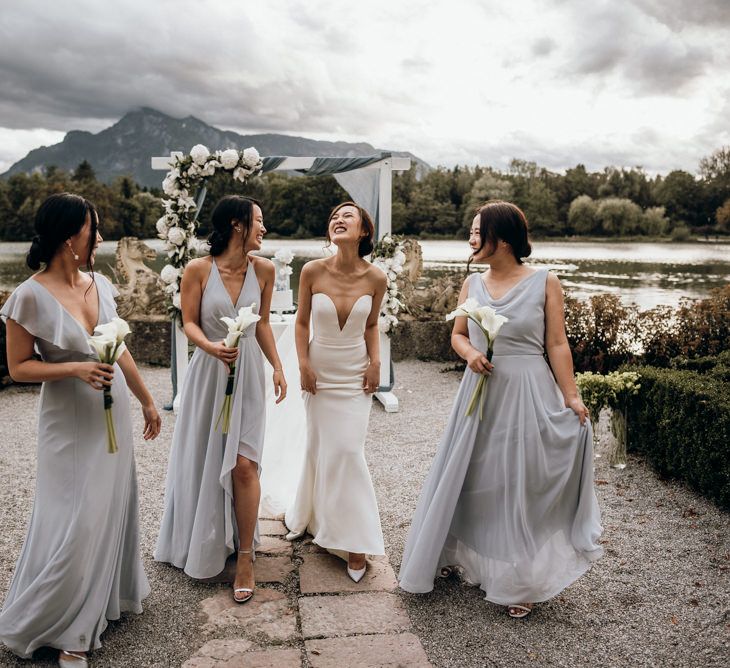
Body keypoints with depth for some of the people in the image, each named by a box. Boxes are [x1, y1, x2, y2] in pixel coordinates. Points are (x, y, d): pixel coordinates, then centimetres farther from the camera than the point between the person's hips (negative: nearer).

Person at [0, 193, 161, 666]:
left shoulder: (101, 284, 1)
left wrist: (147, 401, 15)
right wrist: (74, 368, -23)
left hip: (114, 414, 6)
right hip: (71, 423, -6)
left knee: (114, 509, 17)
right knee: (77, 522, 1)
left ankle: (108, 598, 39)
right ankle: (67, 628, 22)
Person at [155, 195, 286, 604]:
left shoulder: (264, 269, -2)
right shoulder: (199, 270, -9)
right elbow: (190, 322, -5)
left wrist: (277, 367, 4)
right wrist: (211, 347, -25)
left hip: (248, 373, 1)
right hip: (209, 372, 0)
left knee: (244, 464, -6)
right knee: (205, 460, 12)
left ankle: (245, 558, 8)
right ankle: (204, 544, 35)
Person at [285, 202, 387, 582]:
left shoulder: (376, 279, -10)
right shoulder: (312, 271, -12)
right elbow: (302, 322, 0)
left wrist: (375, 362, -4)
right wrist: (303, 364, -5)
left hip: (355, 373, 0)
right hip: (320, 371, 1)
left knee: (347, 450, -4)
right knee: (319, 447, 11)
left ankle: (353, 541, 10)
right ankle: (310, 517, 37)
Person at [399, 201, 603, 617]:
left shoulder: (545, 283, -7)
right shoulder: (472, 284, 5)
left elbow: (557, 344, -6)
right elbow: (458, 335, 12)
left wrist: (571, 397, -11)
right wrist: (470, 353, -9)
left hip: (527, 395, -4)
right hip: (481, 391, 4)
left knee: (520, 484, 6)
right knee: (468, 478, 12)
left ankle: (521, 583, 24)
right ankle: (450, 554, 36)